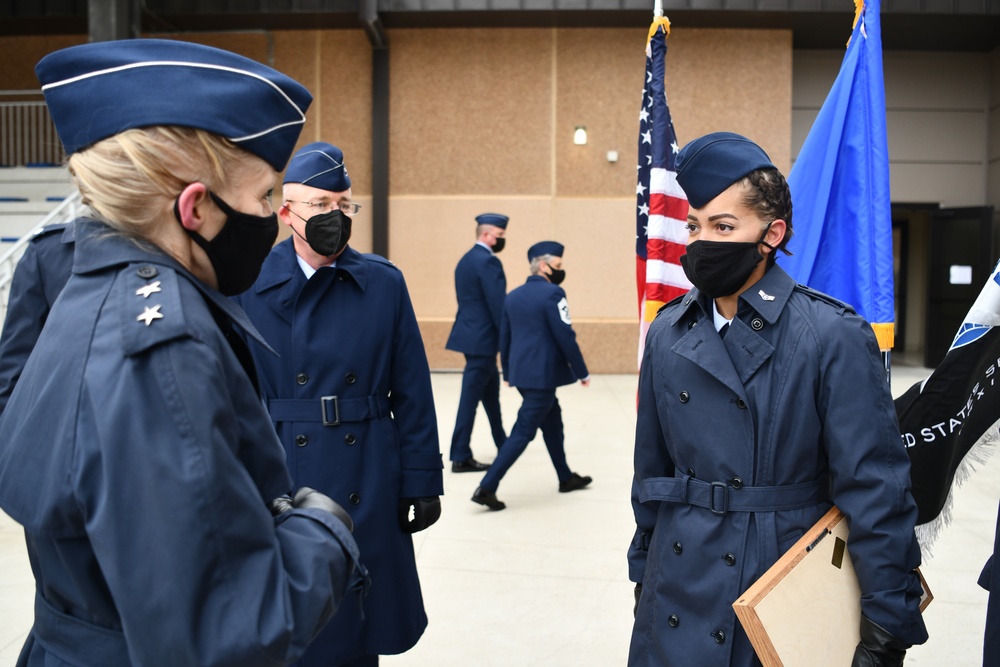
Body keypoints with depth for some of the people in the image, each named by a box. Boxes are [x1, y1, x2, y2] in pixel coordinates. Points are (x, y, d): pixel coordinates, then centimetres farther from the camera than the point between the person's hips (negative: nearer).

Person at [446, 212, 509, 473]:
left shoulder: (465, 260, 13)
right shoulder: (488, 261, -17)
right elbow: (498, 304, -21)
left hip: (472, 333, 10)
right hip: (482, 338, -10)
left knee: (490, 389, 22)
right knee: (471, 396, -4)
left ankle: (502, 442, 36)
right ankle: (461, 457, 2)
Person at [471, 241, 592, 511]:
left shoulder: (513, 296, 11)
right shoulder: (552, 293, -13)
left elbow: (504, 338, 15)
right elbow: (566, 337, -15)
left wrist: (508, 372, 24)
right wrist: (582, 372, -7)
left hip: (522, 374, 9)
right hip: (542, 375, -9)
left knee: (552, 421, 22)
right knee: (523, 432, -4)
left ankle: (566, 477, 35)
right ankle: (487, 487, -6)